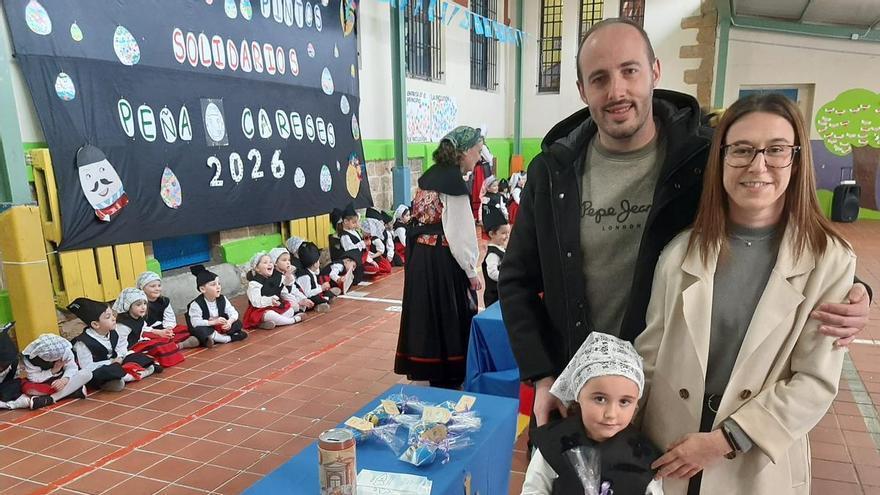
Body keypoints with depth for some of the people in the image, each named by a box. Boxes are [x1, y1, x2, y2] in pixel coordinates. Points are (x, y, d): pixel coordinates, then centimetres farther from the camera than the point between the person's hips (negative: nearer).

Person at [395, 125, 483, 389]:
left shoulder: (430, 176, 9)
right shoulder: (454, 182, -17)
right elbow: (459, 233, -18)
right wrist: (471, 271, -8)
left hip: (421, 256, 9)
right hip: (443, 261, -9)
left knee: (429, 316, 16)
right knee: (450, 320, 4)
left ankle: (433, 376, 30)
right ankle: (447, 381, 16)